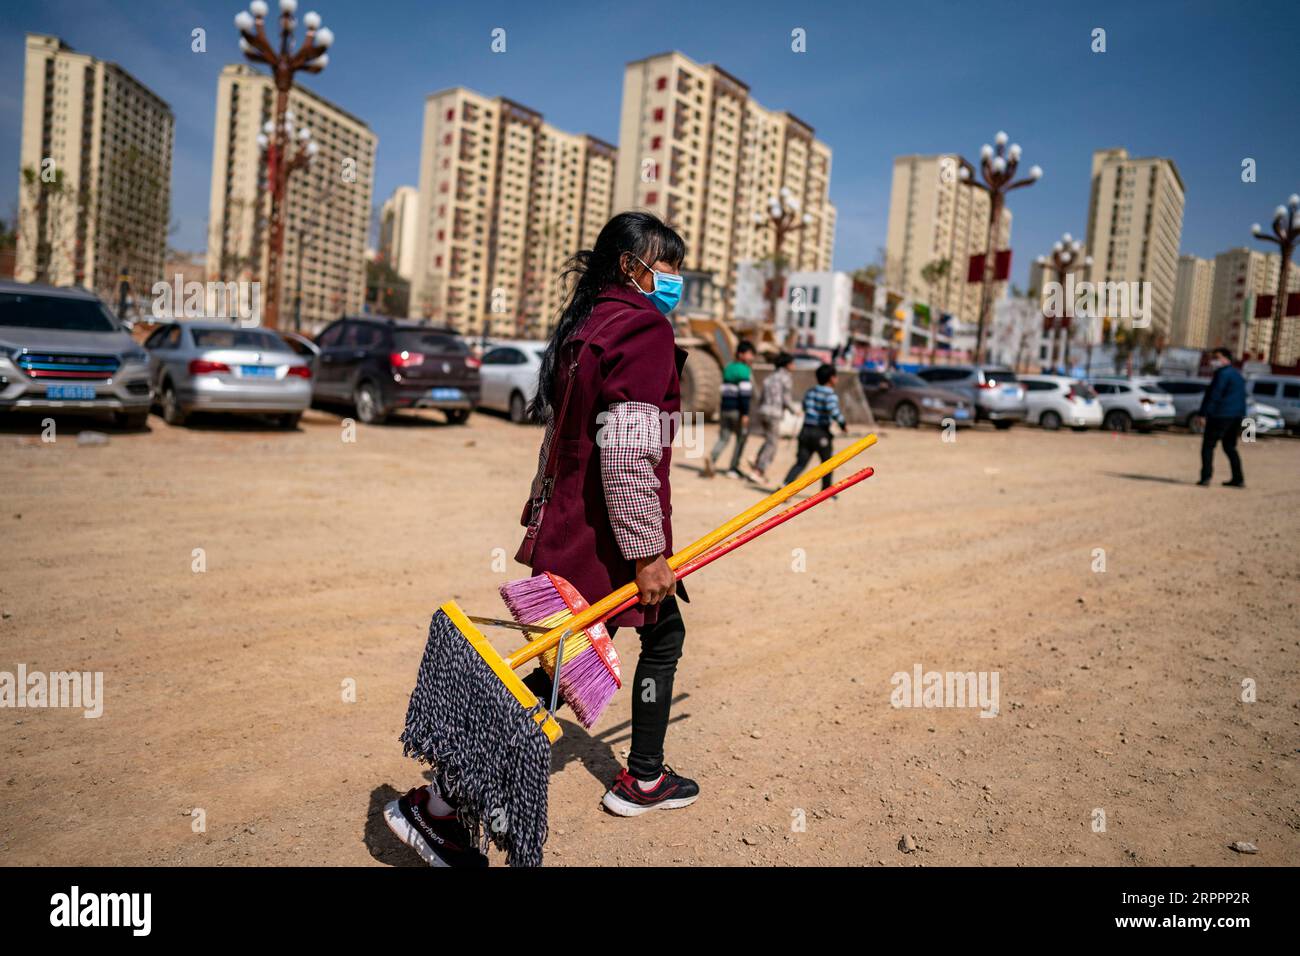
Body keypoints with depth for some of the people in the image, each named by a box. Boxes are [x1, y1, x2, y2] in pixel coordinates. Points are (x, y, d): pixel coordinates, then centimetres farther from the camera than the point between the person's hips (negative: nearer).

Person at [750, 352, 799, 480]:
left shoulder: (769, 378, 17)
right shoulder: (787, 378, -5)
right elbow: (786, 399, -10)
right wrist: (795, 410, 6)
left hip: (763, 411, 7)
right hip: (774, 414, -7)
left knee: (769, 440, 21)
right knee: (772, 443, 1)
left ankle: (757, 464, 9)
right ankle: (760, 469, -3)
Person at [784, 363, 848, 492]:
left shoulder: (809, 392, 10)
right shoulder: (830, 395, -11)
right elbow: (834, 411, -25)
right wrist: (843, 424, -11)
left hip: (806, 430, 5)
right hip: (821, 433, -5)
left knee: (800, 463, 3)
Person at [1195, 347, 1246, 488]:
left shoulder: (1223, 373, -12)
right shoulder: (1237, 374, 19)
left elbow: (1213, 395, -18)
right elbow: (1241, 397, 24)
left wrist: (1203, 413, -19)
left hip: (1221, 415, -9)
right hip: (1237, 414, 9)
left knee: (1208, 445, -6)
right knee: (1230, 447, 15)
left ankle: (1206, 477, -14)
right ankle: (1238, 479, 14)